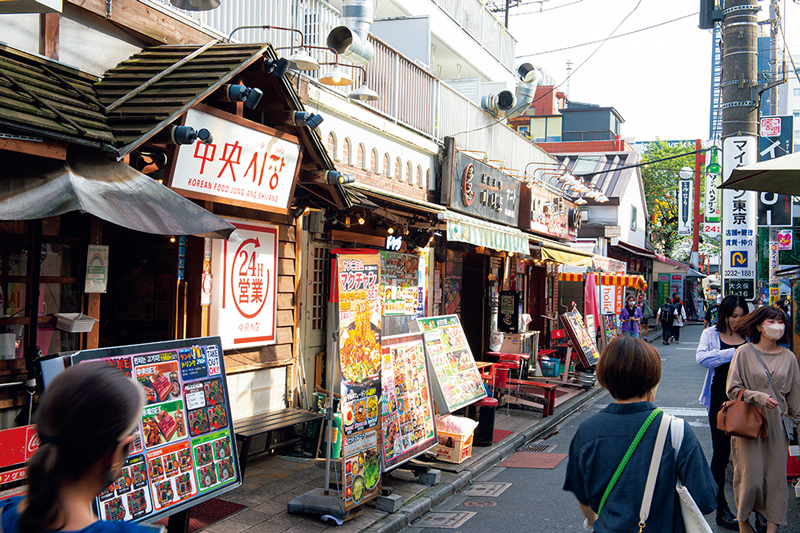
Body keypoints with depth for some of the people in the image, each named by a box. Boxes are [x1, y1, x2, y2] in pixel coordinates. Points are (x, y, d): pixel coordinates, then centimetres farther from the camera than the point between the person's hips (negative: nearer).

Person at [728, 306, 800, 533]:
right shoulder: (744, 353, -4)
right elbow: (733, 389, -4)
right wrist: (759, 397, -17)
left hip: (777, 424, 3)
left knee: (776, 476, 1)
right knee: (750, 476, -1)